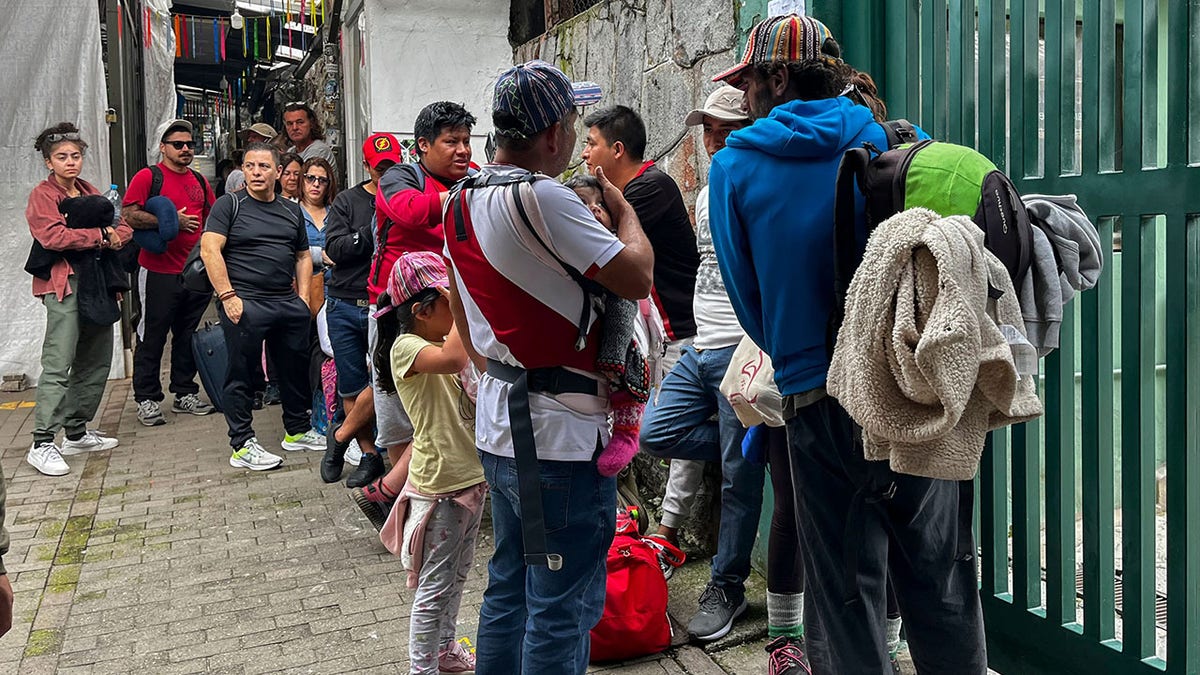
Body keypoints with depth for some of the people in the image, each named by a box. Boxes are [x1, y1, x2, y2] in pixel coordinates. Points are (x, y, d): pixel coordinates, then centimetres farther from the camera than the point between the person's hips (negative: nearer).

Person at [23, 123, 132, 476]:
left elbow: (124, 227, 13)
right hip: (64, 285, -8)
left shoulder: (90, 193, 18)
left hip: (97, 284, 8)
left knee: (96, 361, 11)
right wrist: (100, 235, -14)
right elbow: (53, 236, -20)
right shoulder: (42, 196, -3)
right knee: (59, 363, -12)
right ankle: (42, 444, -10)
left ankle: (76, 432, 22)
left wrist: (116, 235, -10)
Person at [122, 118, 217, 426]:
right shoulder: (148, 176, -4)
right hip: (159, 272, -6)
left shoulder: (199, 181, 15)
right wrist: (171, 221, -17)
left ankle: (184, 394, 22)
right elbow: (128, 215, -14)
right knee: (152, 337, 1)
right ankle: (146, 399, 8)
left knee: (188, 336, 13)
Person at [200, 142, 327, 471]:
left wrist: (303, 298, 8)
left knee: (296, 367, 13)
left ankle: (297, 430, 30)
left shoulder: (292, 211, 15)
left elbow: (303, 256, 20)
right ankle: (242, 446, 6)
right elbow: (210, 250, -9)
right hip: (244, 304, -5)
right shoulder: (229, 205, -1)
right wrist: (227, 296, -16)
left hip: (288, 305, 6)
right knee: (241, 373, -1)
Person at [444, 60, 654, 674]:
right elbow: (636, 278, -16)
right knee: (563, 611, 1)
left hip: (497, 427, 9)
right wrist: (622, 207, 1)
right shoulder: (541, 197, -19)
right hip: (560, 437, -9)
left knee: (507, 592, 20)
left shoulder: (462, 203, 9)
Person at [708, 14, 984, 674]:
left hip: (819, 403, -2)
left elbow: (746, 295, 5)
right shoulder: (898, 142, 4)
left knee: (846, 597, 9)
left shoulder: (734, 168, -1)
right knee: (940, 583, 15)